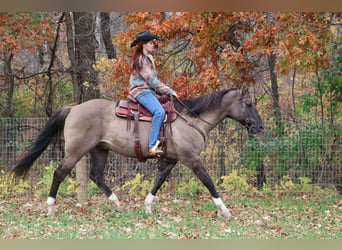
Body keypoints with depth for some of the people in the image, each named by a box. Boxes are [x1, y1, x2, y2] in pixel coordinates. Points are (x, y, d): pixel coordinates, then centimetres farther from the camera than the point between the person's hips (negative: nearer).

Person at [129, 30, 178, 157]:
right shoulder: (141, 60, -12)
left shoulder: (148, 58, 20)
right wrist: (169, 91, -9)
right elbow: (152, 81, -15)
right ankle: (153, 145, -39)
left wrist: (165, 92, 12)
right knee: (159, 112, -31)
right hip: (141, 91, -11)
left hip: (148, 91, 11)